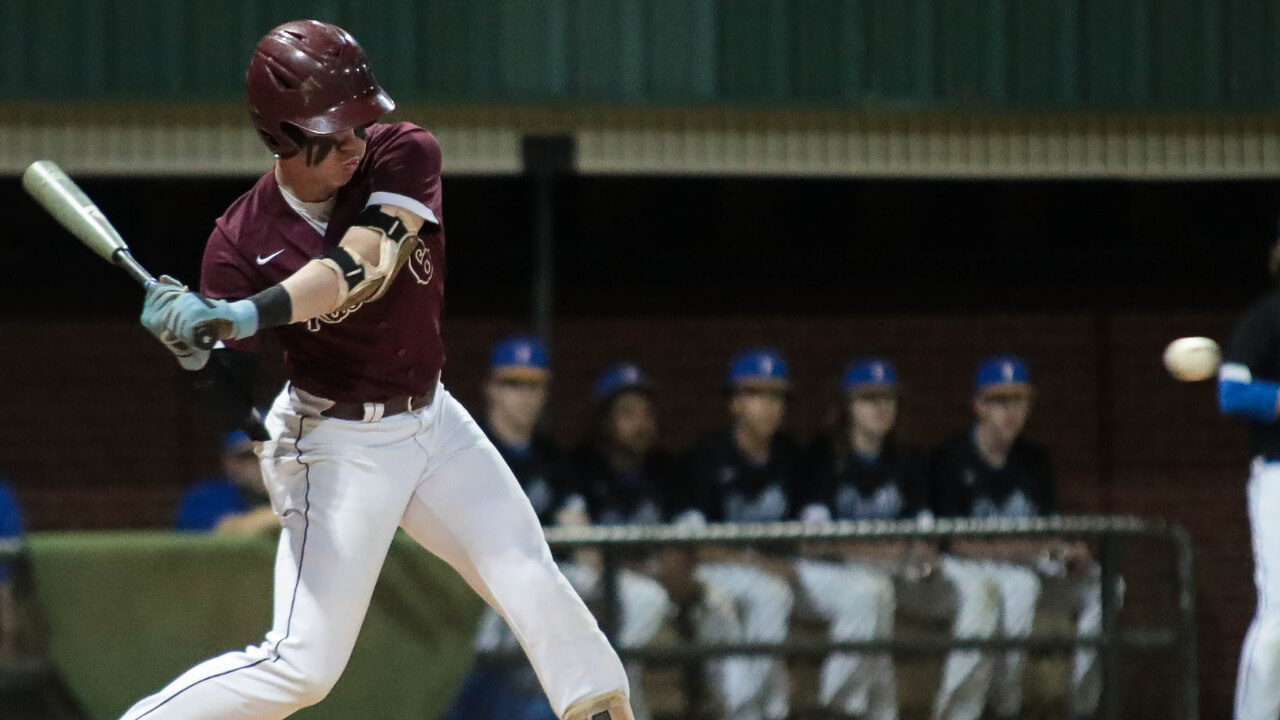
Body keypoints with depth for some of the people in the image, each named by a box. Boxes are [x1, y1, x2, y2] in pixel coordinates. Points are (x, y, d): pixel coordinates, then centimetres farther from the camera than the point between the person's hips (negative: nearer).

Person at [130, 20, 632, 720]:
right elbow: (230, 398, -17)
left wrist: (248, 315, -44)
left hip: (431, 420, 4)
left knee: (535, 588, 2)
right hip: (335, 445, -4)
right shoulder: (243, 239, -17)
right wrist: (195, 350, -39)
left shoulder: (404, 156, -14)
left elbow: (361, 266, -32)